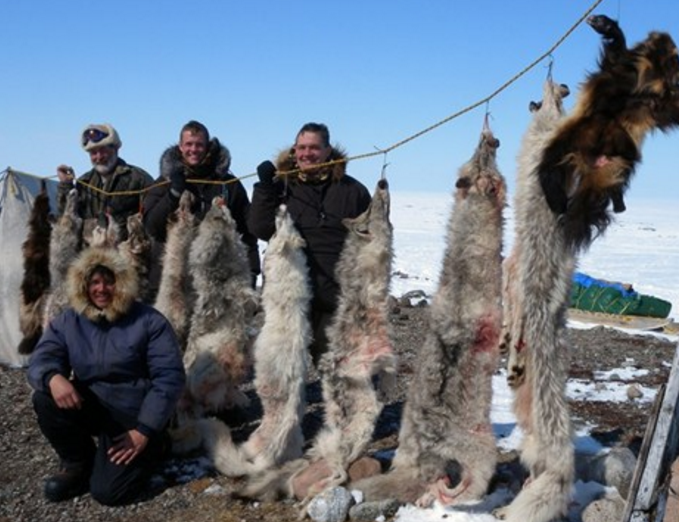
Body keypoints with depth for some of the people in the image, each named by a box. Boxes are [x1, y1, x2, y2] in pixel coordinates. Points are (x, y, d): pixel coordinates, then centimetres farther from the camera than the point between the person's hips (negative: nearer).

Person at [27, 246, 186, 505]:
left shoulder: (149, 321, -12)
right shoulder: (67, 321, 0)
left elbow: (170, 377, -15)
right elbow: (41, 360, -10)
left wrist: (144, 431, -21)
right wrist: (53, 377, -37)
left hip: (134, 414, -4)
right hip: (91, 406, 4)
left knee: (107, 491, -16)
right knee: (45, 398, -25)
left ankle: (155, 445, 13)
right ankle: (78, 463, 0)